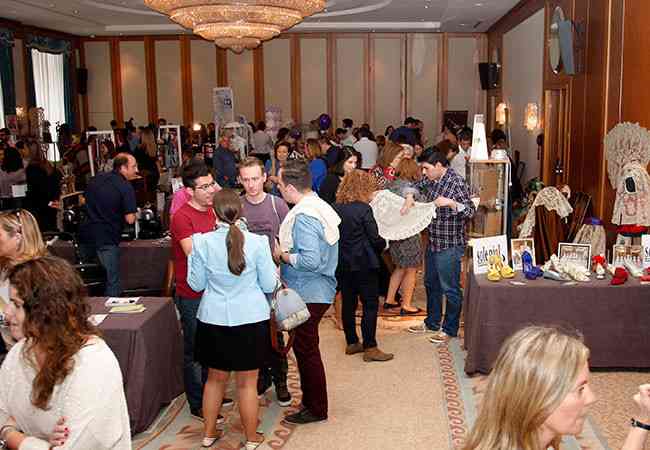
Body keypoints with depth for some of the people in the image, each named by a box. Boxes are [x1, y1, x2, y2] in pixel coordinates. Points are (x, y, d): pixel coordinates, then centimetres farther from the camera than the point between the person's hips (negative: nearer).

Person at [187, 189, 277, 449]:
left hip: (214, 320, 2)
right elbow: (269, 285, -5)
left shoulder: (202, 242, -9)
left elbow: (196, 284, 2)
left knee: (215, 378, 20)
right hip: (250, 320, -2)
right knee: (247, 383, 11)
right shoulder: (257, 242, -14)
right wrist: (273, 267, 14)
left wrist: (192, 258, 15)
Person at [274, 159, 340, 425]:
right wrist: (287, 251, 10)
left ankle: (316, 409, 17)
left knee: (306, 350, 3)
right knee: (305, 347, 20)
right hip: (318, 290, 10)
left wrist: (282, 255, -16)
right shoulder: (318, 206, 8)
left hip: (309, 294, -10)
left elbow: (310, 261, -31)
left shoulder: (303, 217, -23)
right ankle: (311, 399, 34)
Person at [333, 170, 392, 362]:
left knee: (348, 303, 14)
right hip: (363, 263, -6)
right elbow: (374, 238, -12)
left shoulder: (336, 207, 2)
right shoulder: (363, 209, -15)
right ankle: (370, 348, 4)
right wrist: (384, 244, 7)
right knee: (370, 305, 2)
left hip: (342, 264, 6)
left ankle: (352, 343, 24)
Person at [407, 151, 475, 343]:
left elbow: (470, 211, -21)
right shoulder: (431, 179, 4)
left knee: (450, 288, 2)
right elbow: (416, 186, 23)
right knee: (431, 284, 20)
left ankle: (450, 330, 15)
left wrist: (451, 203, -36)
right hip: (433, 241, 9)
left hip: (450, 245, -9)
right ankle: (432, 323, 36)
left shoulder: (456, 183, -18)